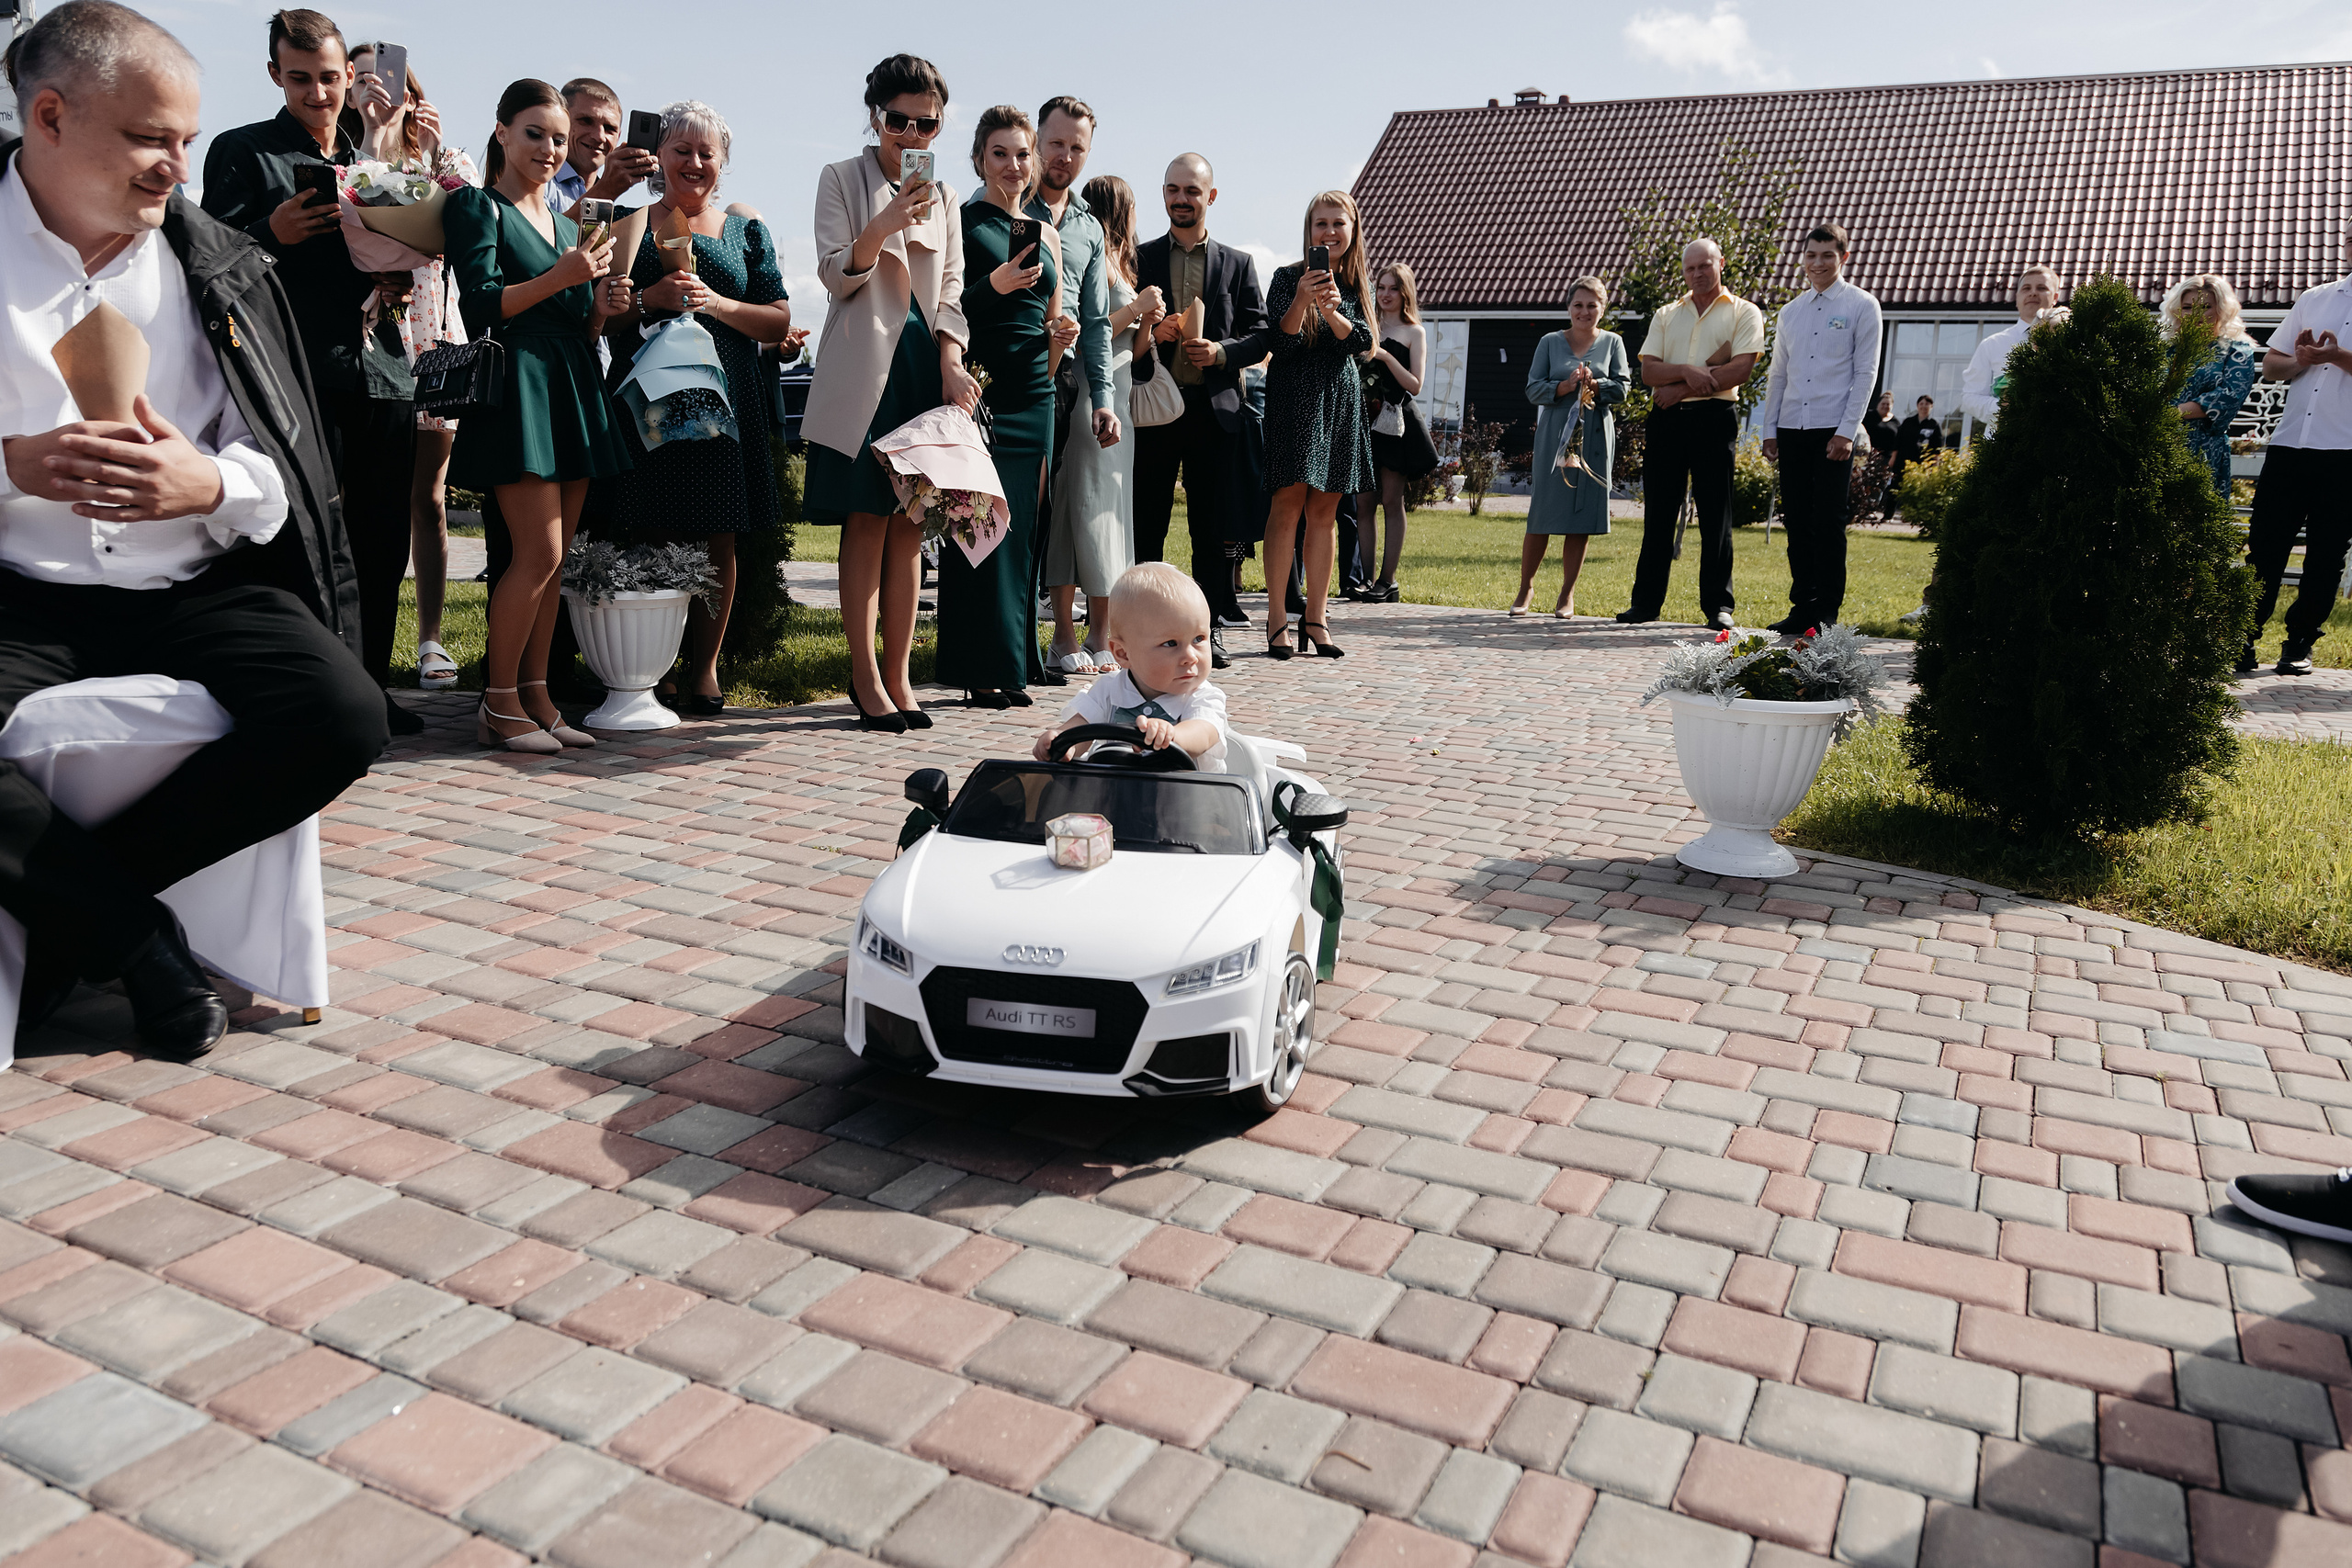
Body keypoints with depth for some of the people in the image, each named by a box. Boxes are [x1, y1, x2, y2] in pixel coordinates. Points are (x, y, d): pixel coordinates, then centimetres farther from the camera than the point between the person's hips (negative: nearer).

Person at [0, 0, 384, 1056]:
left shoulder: (219, 269, 11)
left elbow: (284, 469, 8)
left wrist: (210, 485, -15)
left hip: (196, 589, 3)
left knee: (342, 716, -25)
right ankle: (131, 934, -7)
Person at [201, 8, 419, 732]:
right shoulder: (240, 152, 6)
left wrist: (401, 280, 3)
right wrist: (273, 233, -19)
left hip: (383, 374, 5)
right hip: (302, 377, -5)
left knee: (381, 545, 6)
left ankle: (369, 688, 16)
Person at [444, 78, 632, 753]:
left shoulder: (566, 223, 23)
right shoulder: (477, 206, 2)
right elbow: (480, 306, -11)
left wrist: (602, 306, 0)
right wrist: (561, 277, -18)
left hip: (573, 392, 7)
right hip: (519, 387, -7)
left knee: (553, 558, 5)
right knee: (539, 553, -12)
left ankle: (535, 697, 10)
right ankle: (498, 703, -2)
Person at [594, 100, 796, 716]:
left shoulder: (747, 233, 14)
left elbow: (780, 322, 6)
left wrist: (719, 303, -9)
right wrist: (649, 298, -10)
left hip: (725, 398, 1)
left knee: (717, 538, 0)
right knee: (648, 536, -5)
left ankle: (704, 668, 9)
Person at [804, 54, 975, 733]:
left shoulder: (944, 194, 17)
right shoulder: (842, 179, 5)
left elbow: (951, 288, 13)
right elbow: (835, 276, -4)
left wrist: (951, 364, -2)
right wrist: (884, 225, -21)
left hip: (925, 365, 4)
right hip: (865, 368, -4)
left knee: (909, 524, 3)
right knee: (867, 522, -7)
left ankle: (897, 675, 7)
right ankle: (866, 677, -1)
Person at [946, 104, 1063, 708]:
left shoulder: (1047, 233, 18)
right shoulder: (960, 222, 1)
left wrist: (1060, 333, 4)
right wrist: (993, 285, -19)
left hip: (1033, 396, 5)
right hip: (979, 390, -5)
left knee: (1021, 527, 4)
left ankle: (1011, 664, 10)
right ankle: (982, 669, -2)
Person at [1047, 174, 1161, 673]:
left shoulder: (1116, 266, 22)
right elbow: (1083, 336, -16)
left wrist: (1147, 323, 3)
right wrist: (1137, 309, -8)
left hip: (1119, 398, 9)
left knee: (1112, 514, 5)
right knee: (1082, 508, -10)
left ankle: (1101, 637, 7)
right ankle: (1067, 638, -7)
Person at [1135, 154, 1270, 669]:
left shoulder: (1238, 264, 12)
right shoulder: (1140, 257, 11)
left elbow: (1259, 336, 7)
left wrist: (1221, 351, -11)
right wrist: (1148, 333, -11)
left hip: (1214, 408, 1)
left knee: (1213, 529, 3)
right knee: (1145, 524, 2)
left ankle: (1208, 630, 10)